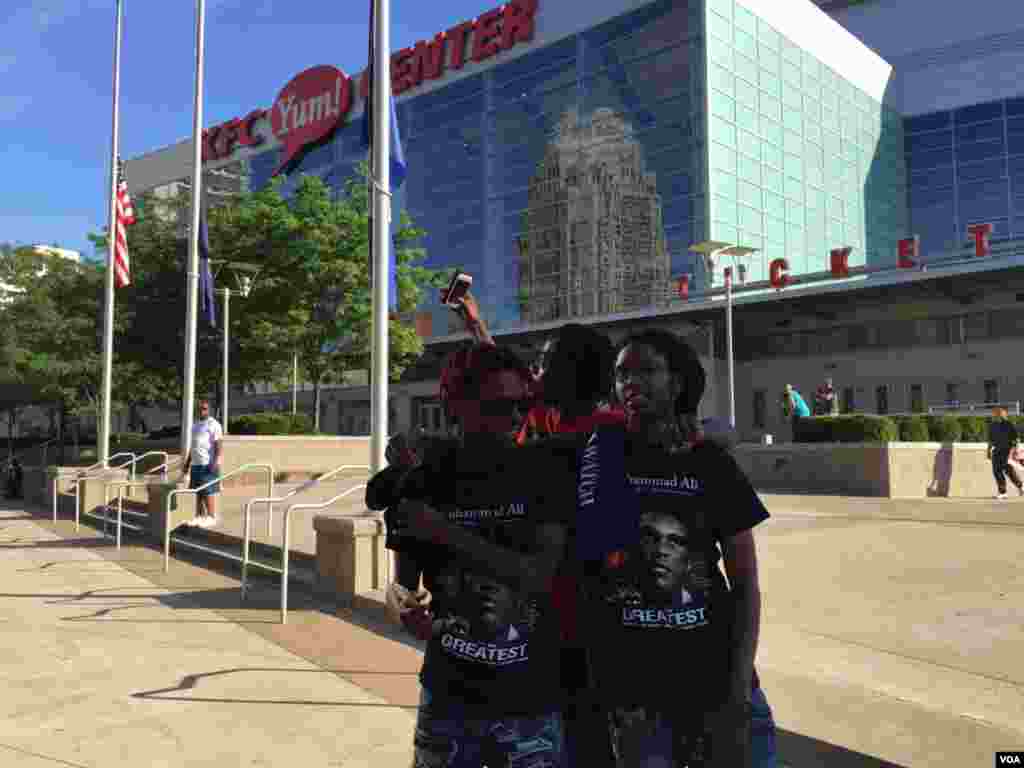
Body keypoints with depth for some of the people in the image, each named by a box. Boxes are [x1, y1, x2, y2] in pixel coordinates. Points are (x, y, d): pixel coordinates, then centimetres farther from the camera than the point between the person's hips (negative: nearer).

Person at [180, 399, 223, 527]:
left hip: (208, 465, -7)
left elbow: (219, 445, -12)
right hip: (195, 464, 7)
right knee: (198, 493, 10)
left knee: (209, 492, -6)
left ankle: (211, 517, -1)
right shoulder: (195, 425, 19)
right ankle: (199, 516, 16)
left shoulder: (214, 425, -5)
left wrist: (216, 462, -23)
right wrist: (187, 463, 21)